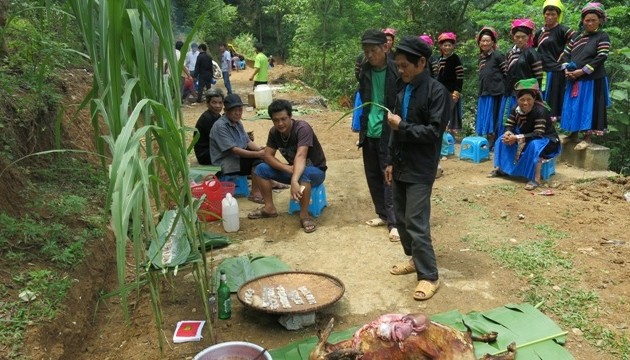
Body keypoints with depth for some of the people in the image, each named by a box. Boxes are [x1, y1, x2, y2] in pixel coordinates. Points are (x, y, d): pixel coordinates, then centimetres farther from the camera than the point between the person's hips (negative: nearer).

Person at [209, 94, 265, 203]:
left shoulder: (237, 122, 8)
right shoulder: (220, 126, -19)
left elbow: (248, 142, 6)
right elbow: (234, 150, -25)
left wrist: (260, 150, -15)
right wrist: (258, 154, -28)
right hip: (225, 163, -9)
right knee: (258, 160, -25)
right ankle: (255, 193, -18)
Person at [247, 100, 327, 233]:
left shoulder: (302, 128, -29)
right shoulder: (274, 132, -9)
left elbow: (300, 156, -42)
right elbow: (268, 156, -10)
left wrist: (294, 181, -56)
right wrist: (288, 168, -28)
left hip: (315, 170, -6)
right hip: (293, 169, 6)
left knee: (303, 174, -40)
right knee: (262, 169, -9)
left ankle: (304, 215, -27)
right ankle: (269, 208, 0)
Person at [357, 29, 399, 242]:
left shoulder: (397, 71, -12)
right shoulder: (365, 70, 6)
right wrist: (362, 127, 11)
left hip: (389, 133, -6)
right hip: (369, 132, 6)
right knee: (373, 176, 12)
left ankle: (394, 222, 5)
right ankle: (382, 214, 26)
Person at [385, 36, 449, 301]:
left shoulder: (436, 91, -12)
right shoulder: (404, 90, 9)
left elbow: (434, 131, -17)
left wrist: (402, 126, -16)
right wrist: (391, 161, 13)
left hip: (420, 169, -7)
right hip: (401, 166, 8)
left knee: (416, 223, -7)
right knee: (400, 218, 15)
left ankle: (429, 276, 5)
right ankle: (414, 259, 33)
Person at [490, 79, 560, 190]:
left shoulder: (540, 111, -29)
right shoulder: (516, 110, -7)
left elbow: (538, 134, -35)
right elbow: (509, 126, -3)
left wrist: (517, 138, -41)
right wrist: (508, 133, -28)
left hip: (547, 141, -7)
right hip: (527, 139, 7)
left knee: (534, 145, -40)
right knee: (503, 139, -3)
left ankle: (536, 179, -37)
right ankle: (500, 168, 1)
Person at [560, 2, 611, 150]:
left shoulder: (602, 37, -3)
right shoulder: (576, 37, 13)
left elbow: (601, 58, -12)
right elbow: (566, 54, 11)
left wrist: (582, 71, -19)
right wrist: (566, 69, -7)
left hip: (592, 80, -6)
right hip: (573, 80, 6)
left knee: (588, 107, -5)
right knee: (573, 107, 10)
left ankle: (587, 138, 1)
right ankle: (573, 134, 21)